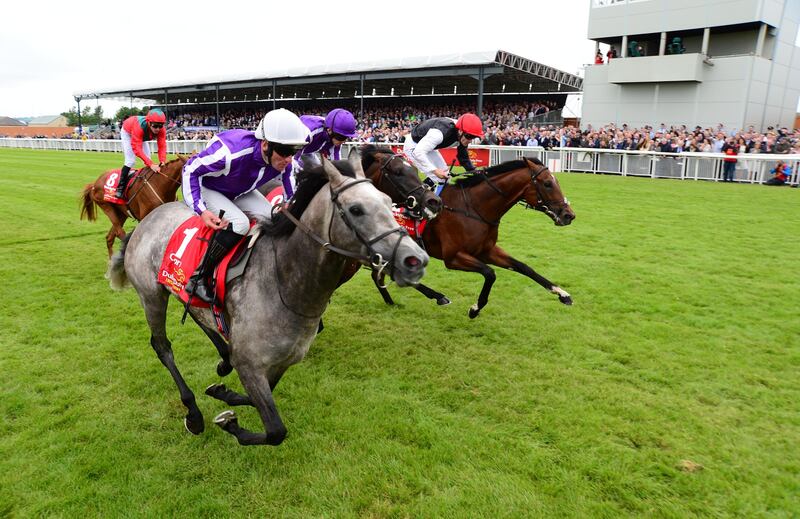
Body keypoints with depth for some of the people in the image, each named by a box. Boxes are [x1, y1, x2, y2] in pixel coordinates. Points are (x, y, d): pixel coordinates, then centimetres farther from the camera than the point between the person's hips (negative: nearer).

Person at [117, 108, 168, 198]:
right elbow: (137, 148, -53)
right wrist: (151, 164, -62)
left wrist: (162, 161, -53)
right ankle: (120, 187, -9)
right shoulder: (139, 127, -49)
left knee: (148, 160, 2)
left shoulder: (161, 130, -35)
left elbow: (162, 146, -35)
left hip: (142, 136, 6)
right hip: (127, 132, -5)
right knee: (130, 160, -17)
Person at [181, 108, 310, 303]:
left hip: (239, 192, 6)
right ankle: (198, 279, -19)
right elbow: (191, 169, -27)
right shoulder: (231, 152, -41)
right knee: (239, 223, -31)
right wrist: (201, 209, -33)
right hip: (204, 188, -6)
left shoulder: (284, 160, -22)